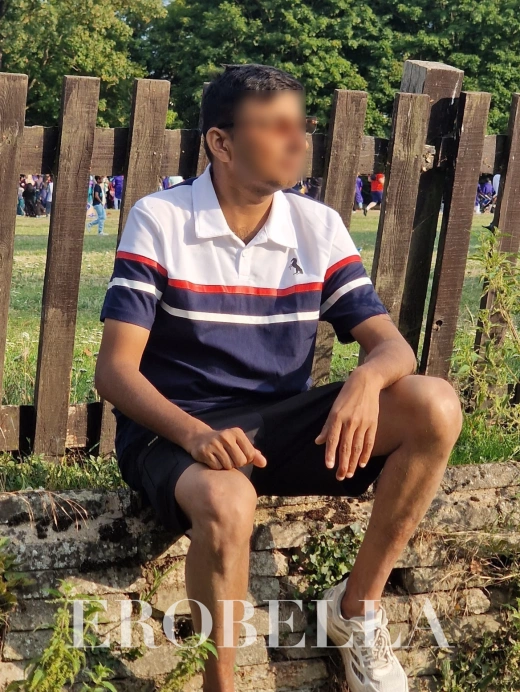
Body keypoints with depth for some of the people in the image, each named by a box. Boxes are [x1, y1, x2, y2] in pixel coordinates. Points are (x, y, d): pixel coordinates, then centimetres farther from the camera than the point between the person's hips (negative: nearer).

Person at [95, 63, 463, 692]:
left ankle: (357, 606, -2)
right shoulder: (159, 221, -10)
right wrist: (194, 433, -32)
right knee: (228, 502, -40)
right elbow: (114, 369, -13)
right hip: (173, 431, -4)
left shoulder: (319, 227, 1)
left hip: (279, 426, 5)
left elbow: (392, 345, -2)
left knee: (435, 406, -17)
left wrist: (366, 380, -28)